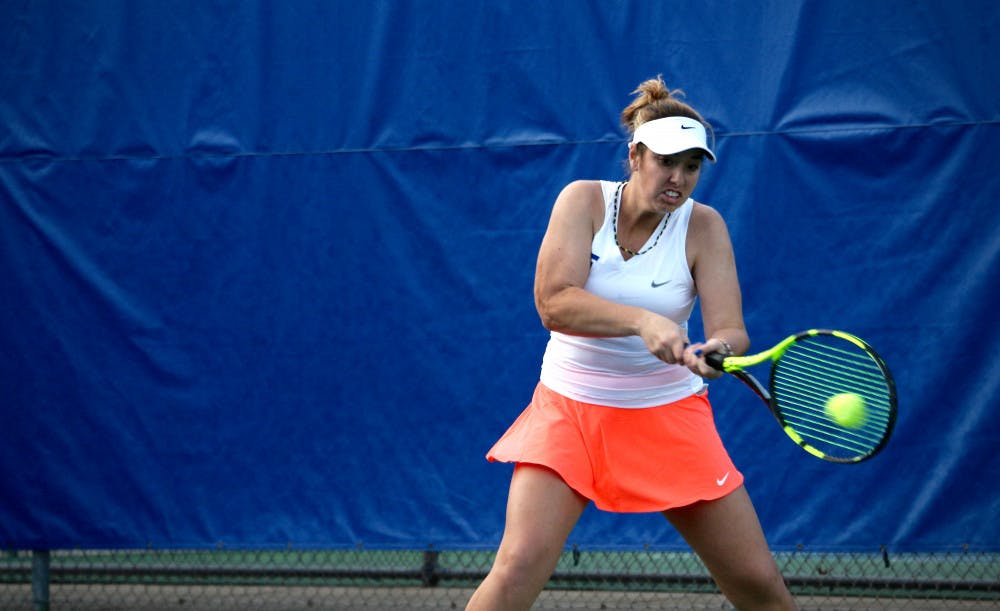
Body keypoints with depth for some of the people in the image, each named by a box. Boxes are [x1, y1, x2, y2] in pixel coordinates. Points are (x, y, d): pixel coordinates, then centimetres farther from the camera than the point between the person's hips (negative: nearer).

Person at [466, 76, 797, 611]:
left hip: (668, 415, 1)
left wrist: (717, 350, -40)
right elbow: (553, 302, -21)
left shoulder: (703, 226, -6)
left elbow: (731, 331, -16)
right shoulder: (585, 200, -8)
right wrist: (643, 320, -36)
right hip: (569, 406, -1)